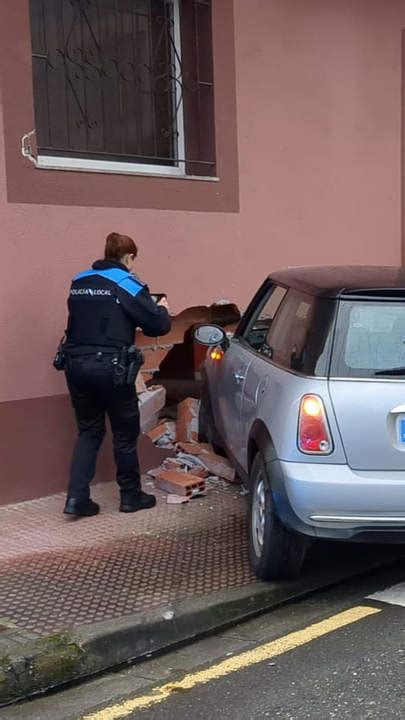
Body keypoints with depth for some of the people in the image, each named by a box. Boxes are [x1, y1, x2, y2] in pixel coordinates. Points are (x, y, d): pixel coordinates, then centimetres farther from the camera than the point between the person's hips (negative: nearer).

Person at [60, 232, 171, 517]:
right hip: (110, 368, -5)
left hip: (76, 365, 6)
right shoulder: (127, 284, -6)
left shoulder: (79, 282, 11)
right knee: (125, 433, 10)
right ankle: (131, 496, 21)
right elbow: (158, 325, -8)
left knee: (89, 431, 16)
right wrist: (163, 309, 14)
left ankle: (76, 497, 5)